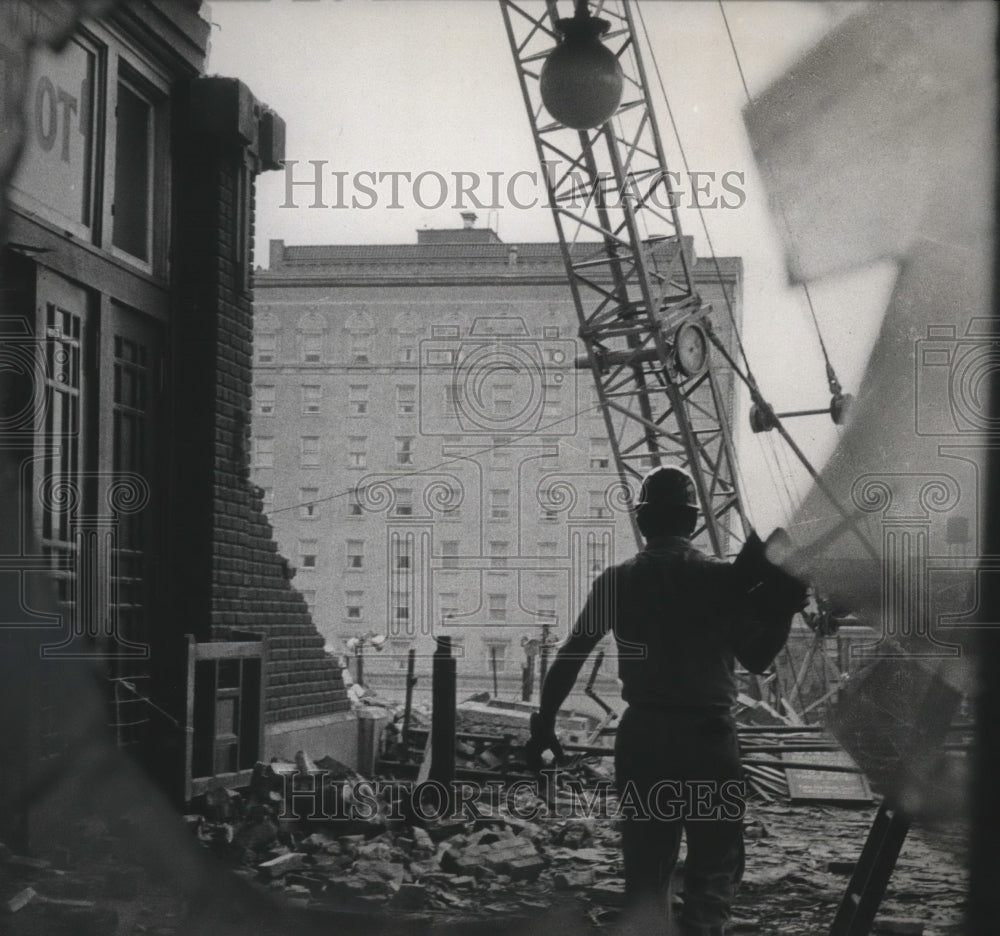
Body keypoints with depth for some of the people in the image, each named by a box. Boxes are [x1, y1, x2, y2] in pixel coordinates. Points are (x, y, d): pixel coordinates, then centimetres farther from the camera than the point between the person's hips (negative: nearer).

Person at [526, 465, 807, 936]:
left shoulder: (617, 581, 1)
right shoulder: (721, 578, -6)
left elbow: (570, 656, 2)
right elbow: (757, 657, -1)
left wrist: (544, 722, 10)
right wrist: (781, 610, 7)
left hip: (642, 736, 3)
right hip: (708, 735, -3)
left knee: (645, 861, 14)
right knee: (715, 862, 5)